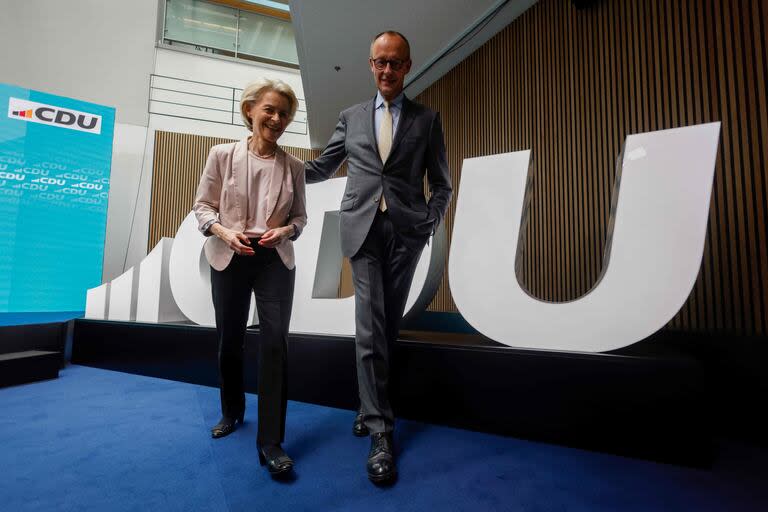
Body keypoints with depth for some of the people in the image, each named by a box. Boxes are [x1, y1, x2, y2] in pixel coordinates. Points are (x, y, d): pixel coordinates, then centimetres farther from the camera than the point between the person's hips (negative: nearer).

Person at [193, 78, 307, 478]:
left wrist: (285, 229, -14)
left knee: (274, 342, -8)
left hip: (276, 260, 0)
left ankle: (271, 441, 4)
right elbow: (202, 205, 3)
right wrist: (224, 232, -16)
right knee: (229, 340, 14)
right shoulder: (222, 155, -1)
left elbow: (300, 215, 8)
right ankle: (232, 411, 40)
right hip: (229, 258, 1)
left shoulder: (293, 166, 2)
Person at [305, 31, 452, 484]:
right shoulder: (351, 117, 15)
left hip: (406, 231, 0)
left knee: (389, 324, 7)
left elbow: (442, 184, 10)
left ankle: (371, 407, 26)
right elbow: (321, 168, 21)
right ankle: (381, 429, 3)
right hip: (363, 229, 0)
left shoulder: (427, 119, 11)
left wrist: (430, 224, -3)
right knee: (370, 326, -7)